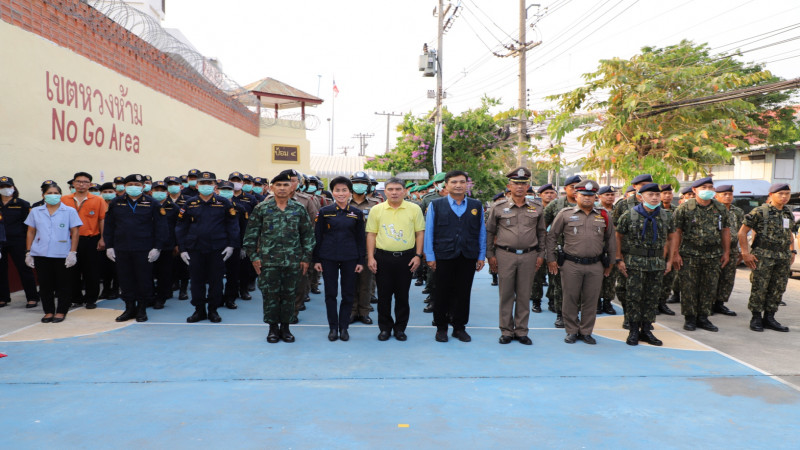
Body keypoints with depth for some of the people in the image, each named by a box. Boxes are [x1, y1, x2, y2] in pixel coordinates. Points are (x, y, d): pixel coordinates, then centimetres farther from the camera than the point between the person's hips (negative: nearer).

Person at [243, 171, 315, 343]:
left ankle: (285, 327, 22)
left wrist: (306, 258, 3)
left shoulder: (299, 209, 4)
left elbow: (308, 234, 8)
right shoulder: (261, 208, 1)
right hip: (268, 261, -1)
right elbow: (251, 234, 3)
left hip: (293, 262, 1)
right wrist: (254, 256, -2)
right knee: (270, 295, 4)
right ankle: (273, 328, 19)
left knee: (289, 295, 8)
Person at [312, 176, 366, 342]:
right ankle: (333, 327, 16)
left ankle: (344, 327, 17)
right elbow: (317, 236, 3)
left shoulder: (357, 213, 3)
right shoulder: (324, 212, 0)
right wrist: (316, 259, -1)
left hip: (350, 258, 1)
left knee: (348, 294, 5)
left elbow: (361, 238, 6)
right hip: (328, 258, -1)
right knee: (330, 293, 4)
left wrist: (361, 261, 1)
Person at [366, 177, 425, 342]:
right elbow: (371, 234, 5)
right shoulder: (376, 210, 3)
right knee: (383, 295, 6)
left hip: (406, 257, 0)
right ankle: (385, 328, 19)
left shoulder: (414, 209, 2)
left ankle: (400, 328, 20)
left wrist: (418, 255, -2)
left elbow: (420, 233, 4)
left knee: (402, 295, 7)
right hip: (383, 257, 0)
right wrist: (370, 257, -1)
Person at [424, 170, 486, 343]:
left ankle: (460, 327, 22)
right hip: (443, 256, -1)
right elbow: (429, 231, 2)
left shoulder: (477, 206, 8)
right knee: (442, 293, 6)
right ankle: (441, 328, 20)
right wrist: (430, 256, -3)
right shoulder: (435, 205, 3)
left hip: (468, 257, 2)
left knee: (463, 293, 8)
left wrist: (481, 256, 6)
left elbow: (482, 232, 9)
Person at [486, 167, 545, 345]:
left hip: (529, 256, 2)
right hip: (505, 255, -1)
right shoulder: (498, 207, 0)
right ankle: (506, 331, 15)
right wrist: (490, 255, 2)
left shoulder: (537, 208, 7)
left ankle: (522, 331, 18)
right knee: (506, 295, 4)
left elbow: (541, 232, 14)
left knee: (524, 295, 7)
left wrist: (541, 255, 10)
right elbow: (489, 232, 5)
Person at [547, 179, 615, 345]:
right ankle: (572, 331, 19)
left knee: (590, 300, 8)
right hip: (571, 265, -2)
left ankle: (586, 332, 22)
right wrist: (551, 259, 1)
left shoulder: (603, 216, 9)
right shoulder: (565, 214, 1)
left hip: (595, 266, 2)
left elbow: (610, 239, 18)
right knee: (570, 299, 4)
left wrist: (611, 262, 15)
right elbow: (551, 236, 5)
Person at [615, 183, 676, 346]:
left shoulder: (665, 217, 6)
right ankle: (634, 331, 8)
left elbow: (671, 238, 15)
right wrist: (619, 259, -4)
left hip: (657, 264, 4)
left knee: (652, 297, 8)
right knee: (634, 297, -2)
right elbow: (618, 237, 1)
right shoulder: (629, 216, -4)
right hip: (635, 263, -3)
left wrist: (669, 261, 10)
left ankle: (646, 330, 19)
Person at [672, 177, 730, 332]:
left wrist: (726, 252, 11)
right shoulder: (685, 208, -4)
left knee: (710, 288, 7)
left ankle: (703, 318, 19)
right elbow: (676, 231, -6)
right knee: (689, 288, -1)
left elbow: (725, 230, 15)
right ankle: (690, 318, 12)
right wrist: (675, 253, -10)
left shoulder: (720, 208, 9)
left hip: (713, 256, 4)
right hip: (689, 255, -4)